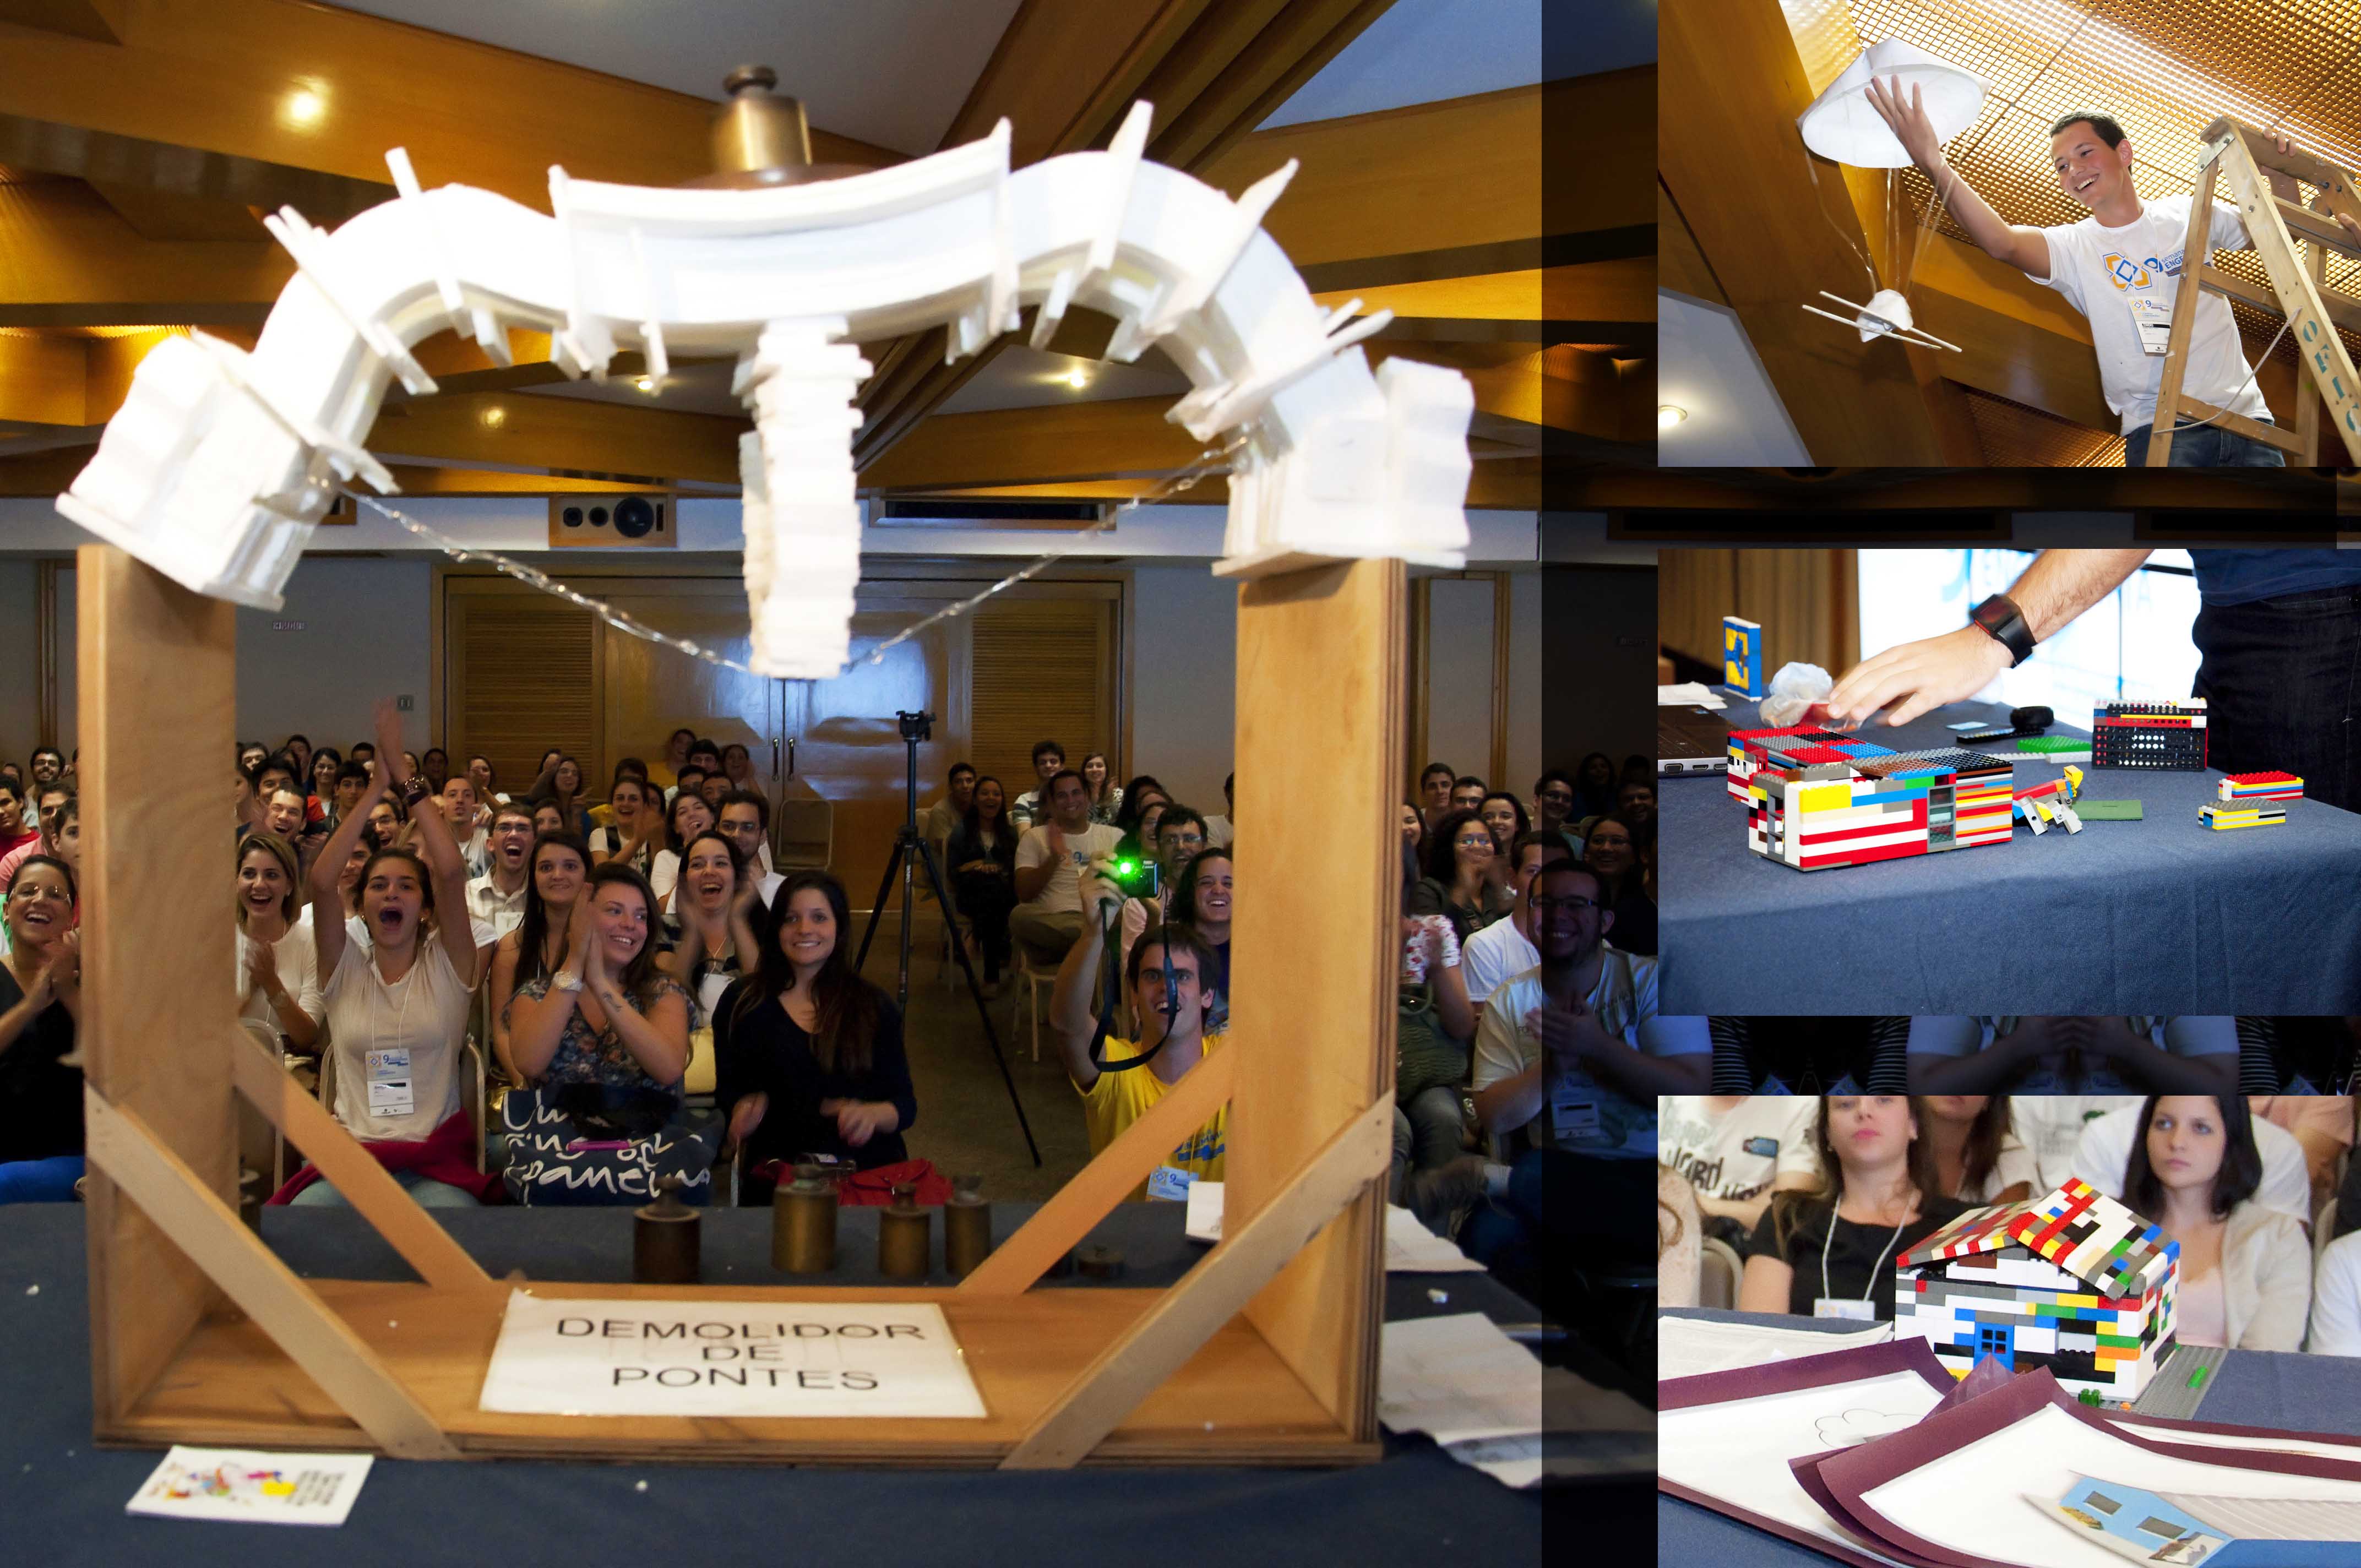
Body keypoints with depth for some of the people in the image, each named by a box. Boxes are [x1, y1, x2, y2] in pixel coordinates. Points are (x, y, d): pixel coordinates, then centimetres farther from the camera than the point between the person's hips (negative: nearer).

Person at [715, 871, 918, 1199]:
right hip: (777, 1175, -1)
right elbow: (727, 1092, 14)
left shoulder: (874, 1007, 12)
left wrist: (872, 1114, -13)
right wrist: (746, 1107, -9)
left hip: (870, 1170, 1)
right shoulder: (741, 1004, 11)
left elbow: (905, 1106, 9)